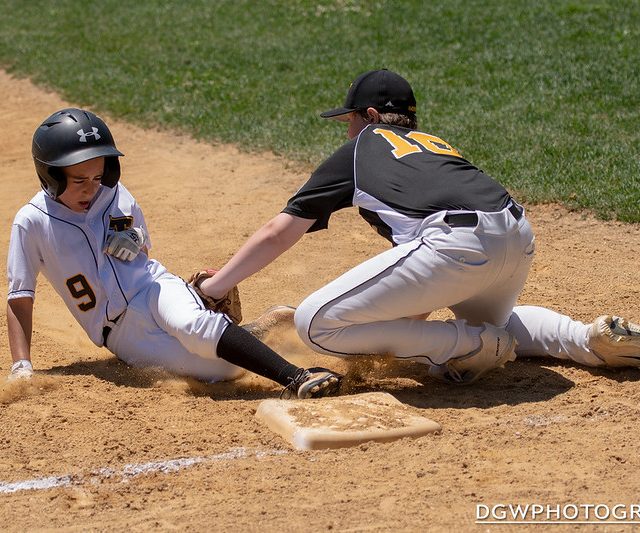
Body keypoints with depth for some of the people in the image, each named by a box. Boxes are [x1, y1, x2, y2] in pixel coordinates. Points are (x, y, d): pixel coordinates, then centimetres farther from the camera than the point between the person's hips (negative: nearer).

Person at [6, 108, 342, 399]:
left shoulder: (117, 197, 4)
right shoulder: (32, 223, -6)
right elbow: (20, 298, -3)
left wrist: (133, 244, -6)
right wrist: (21, 367, -11)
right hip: (122, 332, 0)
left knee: (192, 324, -36)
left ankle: (295, 377, -39)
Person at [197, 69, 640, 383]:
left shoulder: (359, 149, 20)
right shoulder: (435, 144, 35)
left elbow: (278, 234, 18)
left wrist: (214, 289, 24)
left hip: (459, 243, -8)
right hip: (520, 236, 8)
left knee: (314, 324, -3)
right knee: (490, 320, 40)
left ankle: (471, 347, -1)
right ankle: (594, 340, 15)